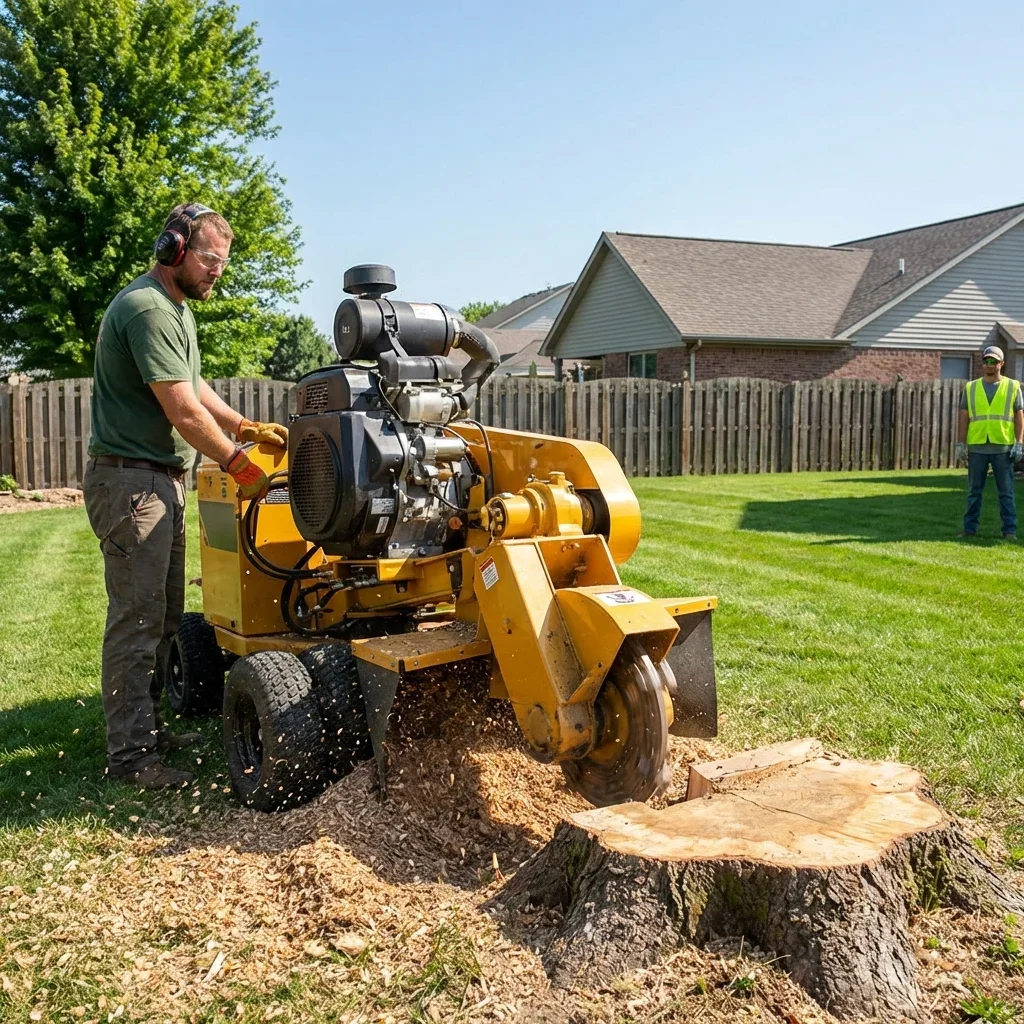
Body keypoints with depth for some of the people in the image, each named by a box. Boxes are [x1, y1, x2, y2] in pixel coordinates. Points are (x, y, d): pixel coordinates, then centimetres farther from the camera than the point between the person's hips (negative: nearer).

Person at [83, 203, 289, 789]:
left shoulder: (176, 309, 17)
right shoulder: (148, 310, -17)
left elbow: (193, 388, 22)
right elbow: (185, 413, -21)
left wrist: (248, 428, 9)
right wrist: (241, 466, -12)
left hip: (162, 481, 11)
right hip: (132, 482, -11)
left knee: (164, 615, 16)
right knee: (137, 620, -7)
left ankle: (146, 727, 27)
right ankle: (130, 755, 1)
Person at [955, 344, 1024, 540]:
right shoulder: (970, 388, 10)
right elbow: (964, 417, 9)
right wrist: (960, 444, 2)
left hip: (1003, 447, -1)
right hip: (976, 447, 1)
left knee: (1006, 492, 1)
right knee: (974, 491, 6)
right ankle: (970, 528, 13)